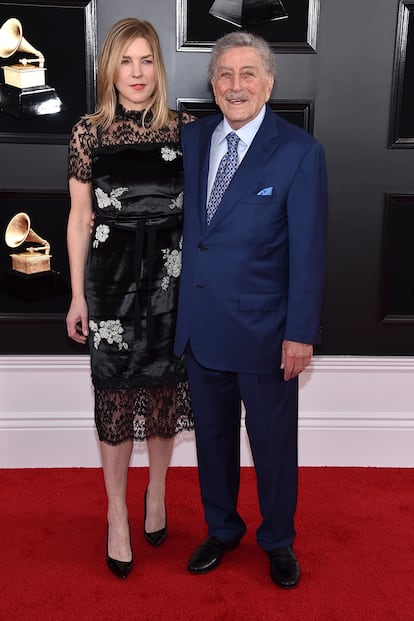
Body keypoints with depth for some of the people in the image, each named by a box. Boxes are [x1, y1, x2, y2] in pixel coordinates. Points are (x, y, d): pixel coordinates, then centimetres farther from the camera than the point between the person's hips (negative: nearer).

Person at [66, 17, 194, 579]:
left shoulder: (185, 129, 1)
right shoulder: (89, 132, -1)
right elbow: (80, 218, 2)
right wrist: (78, 296, 2)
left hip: (171, 276, 1)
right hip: (111, 277, -1)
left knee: (165, 386, 12)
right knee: (115, 395, 6)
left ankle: (157, 494, 36)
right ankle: (117, 515, 23)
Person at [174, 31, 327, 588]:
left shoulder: (300, 152, -11)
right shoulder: (193, 138, 4)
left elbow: (308, 252, -11)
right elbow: (185, 224, 8)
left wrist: (300, 333, -12)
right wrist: (180, 309, 5)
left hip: (263, 329, -4)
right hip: (200, 326, 5)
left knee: (274, 443, 12)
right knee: (212, 436, 19)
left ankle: (278, 541, 36)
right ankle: (222, 530, 41)